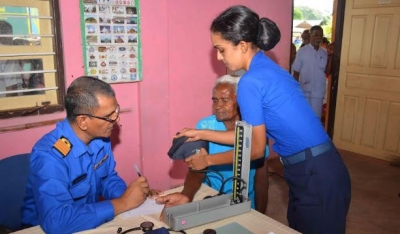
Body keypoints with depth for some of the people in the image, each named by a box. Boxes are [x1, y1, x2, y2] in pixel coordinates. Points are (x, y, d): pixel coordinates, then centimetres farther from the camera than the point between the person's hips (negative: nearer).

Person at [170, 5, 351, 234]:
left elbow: (255, 148, -12)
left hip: (315, 176, -9)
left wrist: (208, 160, 0)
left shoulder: (251, 81, -20)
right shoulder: (268, 69, 8)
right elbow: (252, 133, 10)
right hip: (314, 170, 9)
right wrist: (202, 134, 13)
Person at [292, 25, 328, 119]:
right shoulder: (302, 51, -5)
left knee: (316, 117, 8)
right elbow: (296, 72, -3)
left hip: (318, 91, 2)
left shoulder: (325, 53, 4)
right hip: (304, 90, -2)